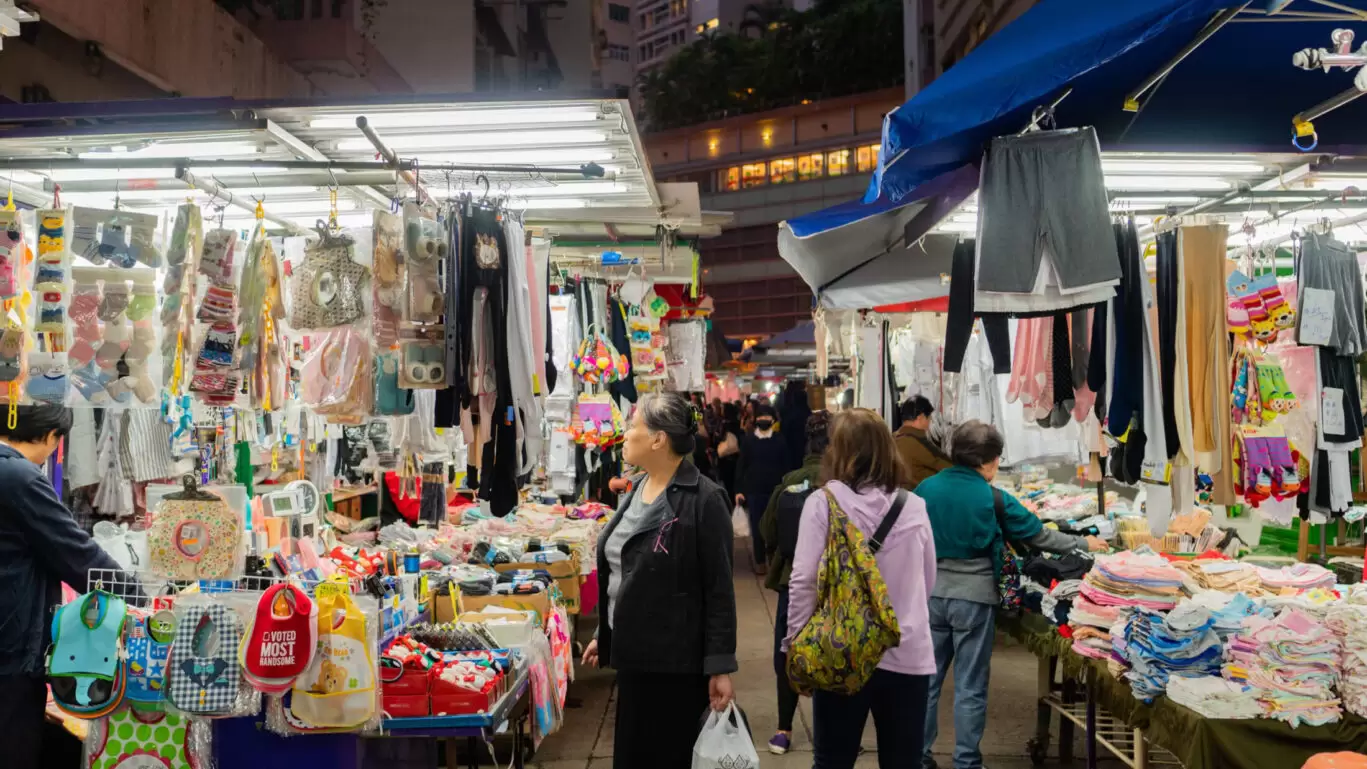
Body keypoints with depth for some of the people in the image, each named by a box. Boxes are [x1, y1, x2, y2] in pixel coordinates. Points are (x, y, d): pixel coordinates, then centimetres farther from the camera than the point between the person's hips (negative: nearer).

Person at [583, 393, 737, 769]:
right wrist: (604, 634, 20)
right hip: (634, 654, 8)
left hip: (676, 661, -8)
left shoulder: (702, 499, -16)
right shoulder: (637, 489, 9)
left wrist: (720, 667, -17)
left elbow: (719, 590, -16)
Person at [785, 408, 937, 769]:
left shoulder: (824, 502, -8)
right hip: (908, 654, 2)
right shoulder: (914, 506, 1)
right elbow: (928, 583, 11)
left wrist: (796, 645, 0)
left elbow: (803, 581, -10)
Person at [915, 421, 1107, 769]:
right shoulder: (994, 500, -11)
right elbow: (1039, 536, 0)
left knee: (927, 678, 13)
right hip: (974, 597, -3)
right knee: (970, 686, 7)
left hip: (931, 593, 4)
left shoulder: (926, 488, -2)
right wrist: (1085, 543, 14)